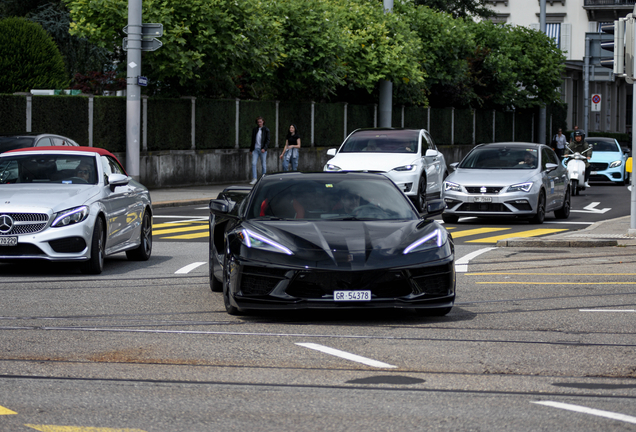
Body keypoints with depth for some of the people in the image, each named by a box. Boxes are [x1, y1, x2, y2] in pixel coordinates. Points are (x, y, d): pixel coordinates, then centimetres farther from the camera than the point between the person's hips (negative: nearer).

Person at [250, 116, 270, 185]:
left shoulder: (266, 130, 1)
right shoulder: (254, 130, 13)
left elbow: (267, 140, -4)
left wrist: (264, 148, -17)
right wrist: (251, 149, 14)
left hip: (262, 149, -3)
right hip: (255, 149, 3)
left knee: (263, 165, 1)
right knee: (253, 163, -9)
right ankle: (254, 179, -8)